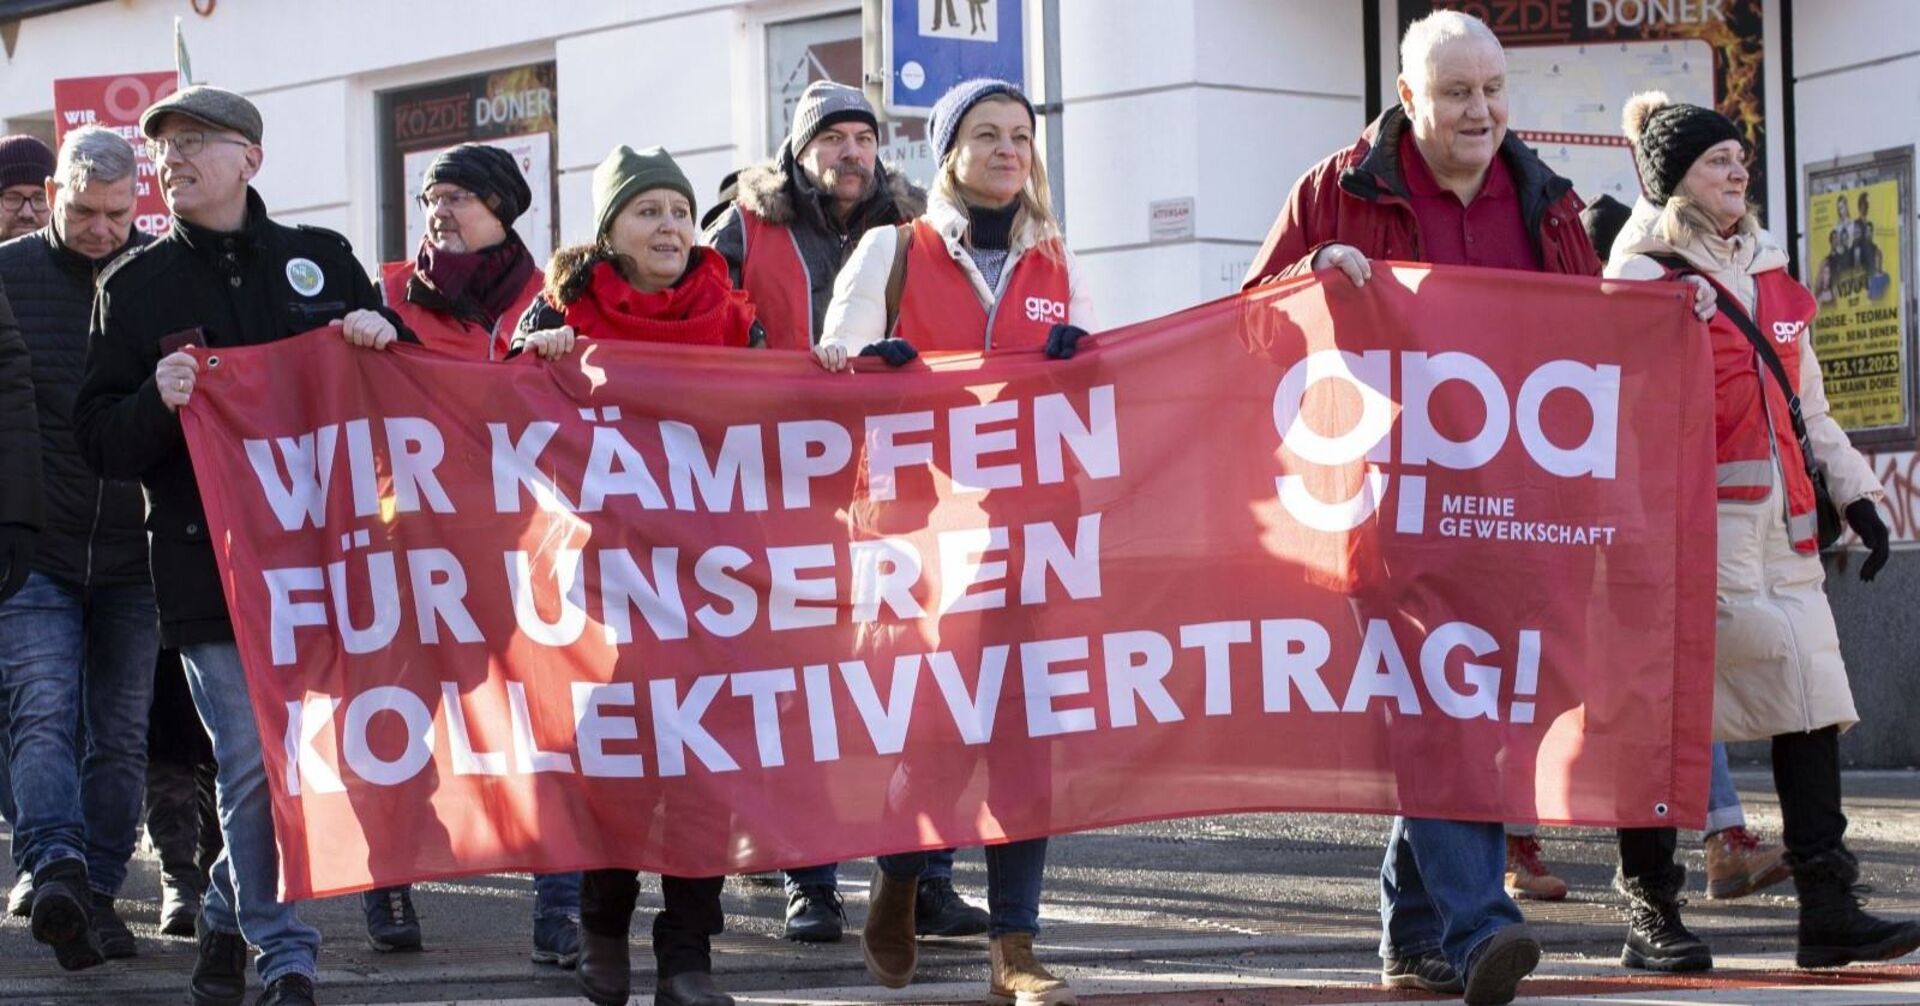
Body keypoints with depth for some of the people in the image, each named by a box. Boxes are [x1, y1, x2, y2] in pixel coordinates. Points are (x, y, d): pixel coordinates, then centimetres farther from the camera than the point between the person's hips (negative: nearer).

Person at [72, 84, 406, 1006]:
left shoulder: (321, 259, 12)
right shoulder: (136, 286, 9)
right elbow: (99, 439, 5)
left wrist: (382, 338, -4)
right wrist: (156, 403, -16)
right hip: (209, 566, -2)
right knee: (255, 764, -7)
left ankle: (232, 915, 24)